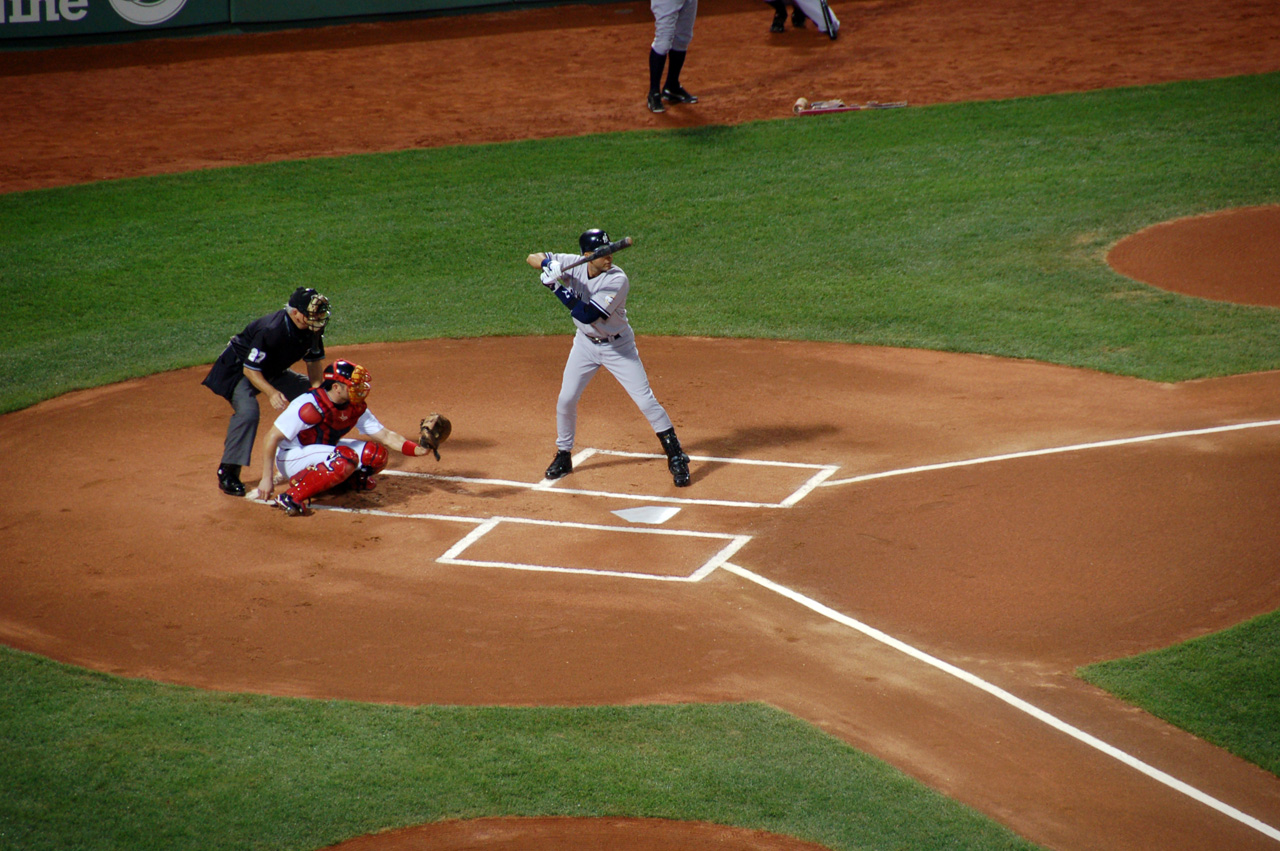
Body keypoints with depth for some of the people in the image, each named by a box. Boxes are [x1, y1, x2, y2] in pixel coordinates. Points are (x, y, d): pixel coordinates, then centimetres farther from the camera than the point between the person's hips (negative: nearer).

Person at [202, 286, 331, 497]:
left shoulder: (313, 329, -15)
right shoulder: (271, 330, -37)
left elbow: (314, 359, 1)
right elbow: (250, 369, -31)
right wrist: (271, 393, -44)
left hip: (274, 372, 8)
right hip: (238, 368, -8)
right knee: (248, 411, -32)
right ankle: (227, 472, -24)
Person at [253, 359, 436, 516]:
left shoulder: (356, 408, -6)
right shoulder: (310, 406, -29)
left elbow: (385, 435, -4)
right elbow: (271, 438, -27)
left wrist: (417, 450, -20)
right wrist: (267, 478, -29)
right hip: (290, 457, -8)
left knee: (376, 454, -7)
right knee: (346, 457, -34)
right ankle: (292, 497, -28)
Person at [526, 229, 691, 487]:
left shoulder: (617, 280, -29)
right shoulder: (574, 265, -15)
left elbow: (587, 315, -34)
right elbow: (532, 258, -12)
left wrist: (557, 287, -36)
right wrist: (547, 262, -35)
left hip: (618, 346, -4)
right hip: (585, 343, 4)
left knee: (646, 401, -7)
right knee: (566, 400, 4)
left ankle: (676, 457, 4)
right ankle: (563, 456, 24)